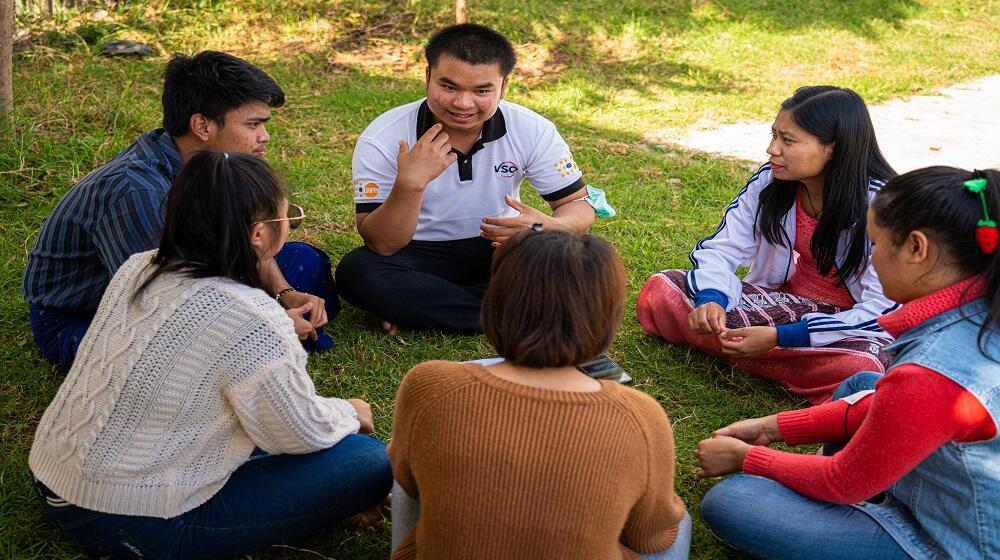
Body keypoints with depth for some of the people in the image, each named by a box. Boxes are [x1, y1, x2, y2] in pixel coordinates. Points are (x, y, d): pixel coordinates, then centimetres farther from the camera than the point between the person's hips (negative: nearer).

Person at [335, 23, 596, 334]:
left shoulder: (532, 131, -14)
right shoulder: (383, 139, -19)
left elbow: (580, 206, -9)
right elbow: (382, 245, -21)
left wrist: (549, 227, -33)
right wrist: (409, 184, -40)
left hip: (497, 250, 2)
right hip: (420, 255, -1)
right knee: (355, 272, -32)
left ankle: (418, 305, -18)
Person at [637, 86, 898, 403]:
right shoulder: (770, 181, -8)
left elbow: (885, 309, -25)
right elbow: (719, 249, -3)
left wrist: (780, 337, -33)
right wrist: (711, 300, -28)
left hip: (853, 323, -4)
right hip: (781, 301, 4)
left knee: (861, 366, -42)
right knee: (660, 291, -11)